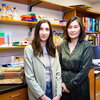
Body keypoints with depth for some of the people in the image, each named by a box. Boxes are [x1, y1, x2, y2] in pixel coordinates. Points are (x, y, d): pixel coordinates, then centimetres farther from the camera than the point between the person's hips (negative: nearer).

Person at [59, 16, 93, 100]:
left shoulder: (87, 46, -9)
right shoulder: (63, 45, 3)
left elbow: (85, 69, -14)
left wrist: (70, 86, -13)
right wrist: (61, 82, -6)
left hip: (79, 86, -3)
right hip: (63, 86, 3)